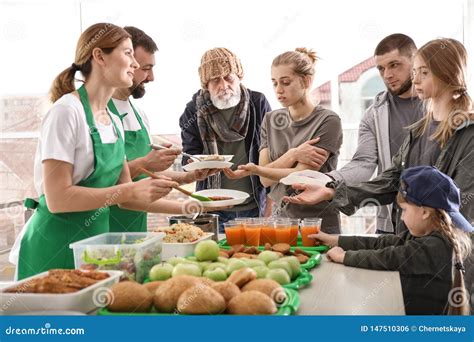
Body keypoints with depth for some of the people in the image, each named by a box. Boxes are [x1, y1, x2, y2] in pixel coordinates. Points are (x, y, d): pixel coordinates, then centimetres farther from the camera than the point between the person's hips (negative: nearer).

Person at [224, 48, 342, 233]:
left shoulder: (328, 121, -9)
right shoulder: (270, 120, 7)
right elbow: (266, 179, -1)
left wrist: (254, 169, -29)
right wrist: (293, 155, -18)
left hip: (319, 223, -4)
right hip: (280, 219, 4)